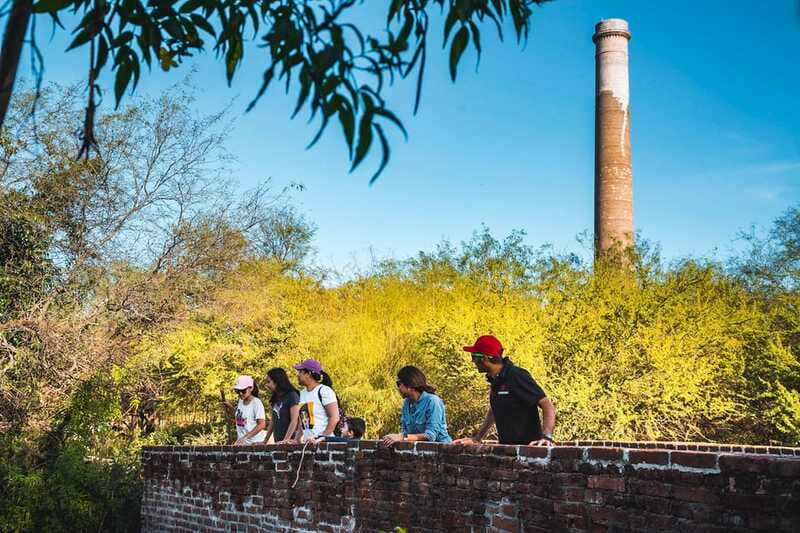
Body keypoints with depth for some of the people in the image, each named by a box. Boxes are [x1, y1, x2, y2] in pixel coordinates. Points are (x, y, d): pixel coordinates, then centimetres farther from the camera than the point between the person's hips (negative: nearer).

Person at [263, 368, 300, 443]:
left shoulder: (292, 395, -8)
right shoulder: (275, 398, 14)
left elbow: (294, 421, -15)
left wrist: (286, 440, -23)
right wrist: (265, 441, 14)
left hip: (290, 441, -6)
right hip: (277, 441, 7)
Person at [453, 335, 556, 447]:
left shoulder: (517, 376, -15)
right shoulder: (495, 379, 11)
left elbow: (548, 406, -18)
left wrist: (547, 436, -31)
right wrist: (477, 438, 21)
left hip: (528, 447, -7)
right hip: (506, 447, 7)